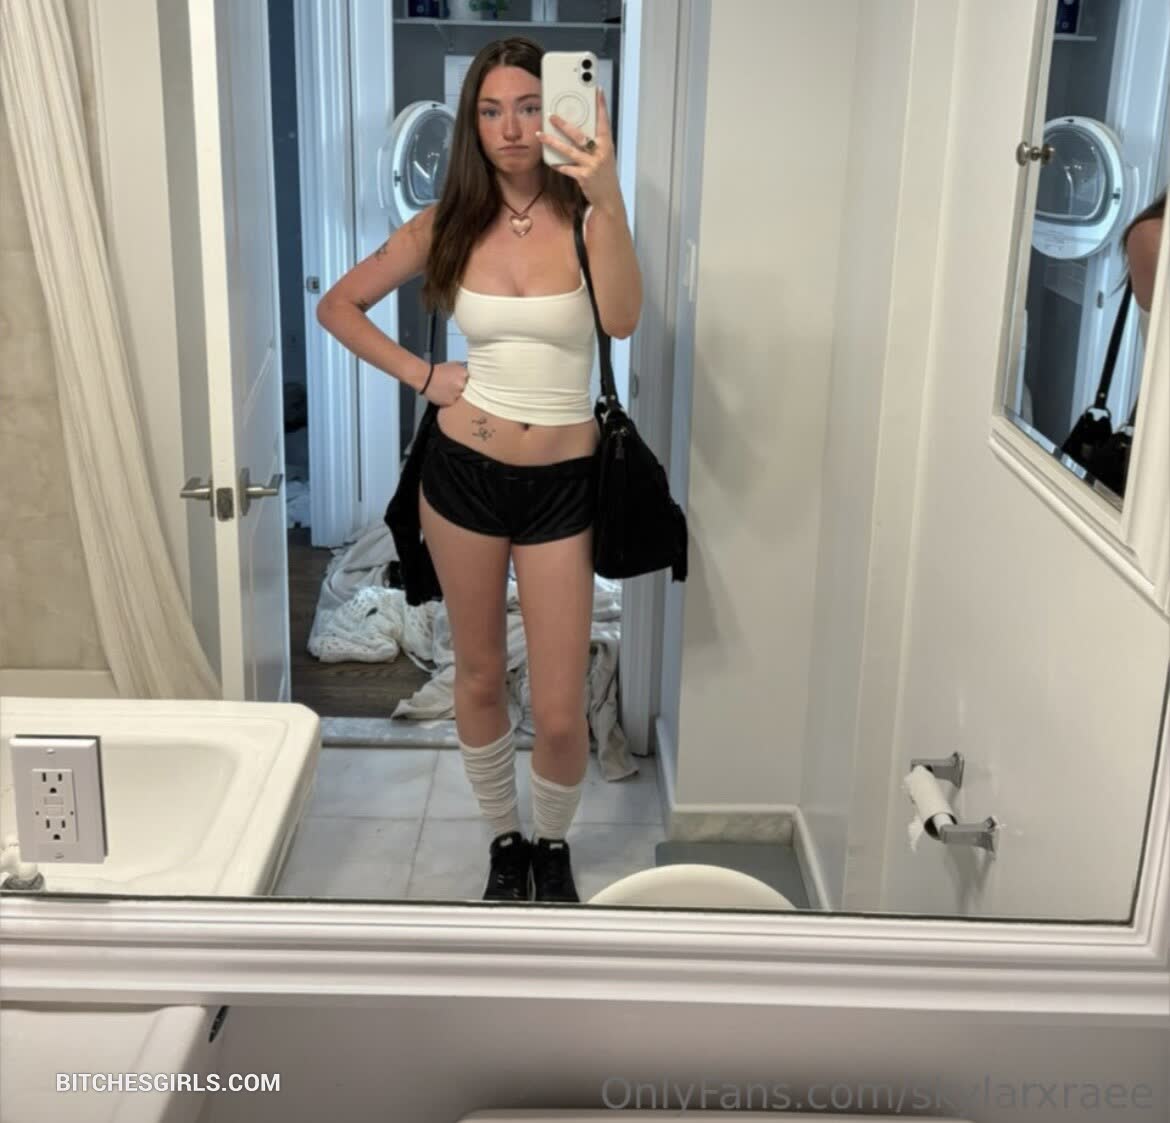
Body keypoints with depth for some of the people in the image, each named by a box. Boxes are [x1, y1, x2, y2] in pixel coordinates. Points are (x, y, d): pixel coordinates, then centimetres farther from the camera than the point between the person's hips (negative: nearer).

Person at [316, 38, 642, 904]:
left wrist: (608, 198, -41)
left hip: (563, 484, -2)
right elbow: (339, 305, 9)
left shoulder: (583, 218, -8)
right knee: (479, 678, 15)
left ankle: (554, 842, 32)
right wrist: (421, 376, -2)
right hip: (464, 474, 2)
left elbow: (622, 321, -28)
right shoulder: (448, 226, -1)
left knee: (560, 714, 1)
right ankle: (505, 839, 38)